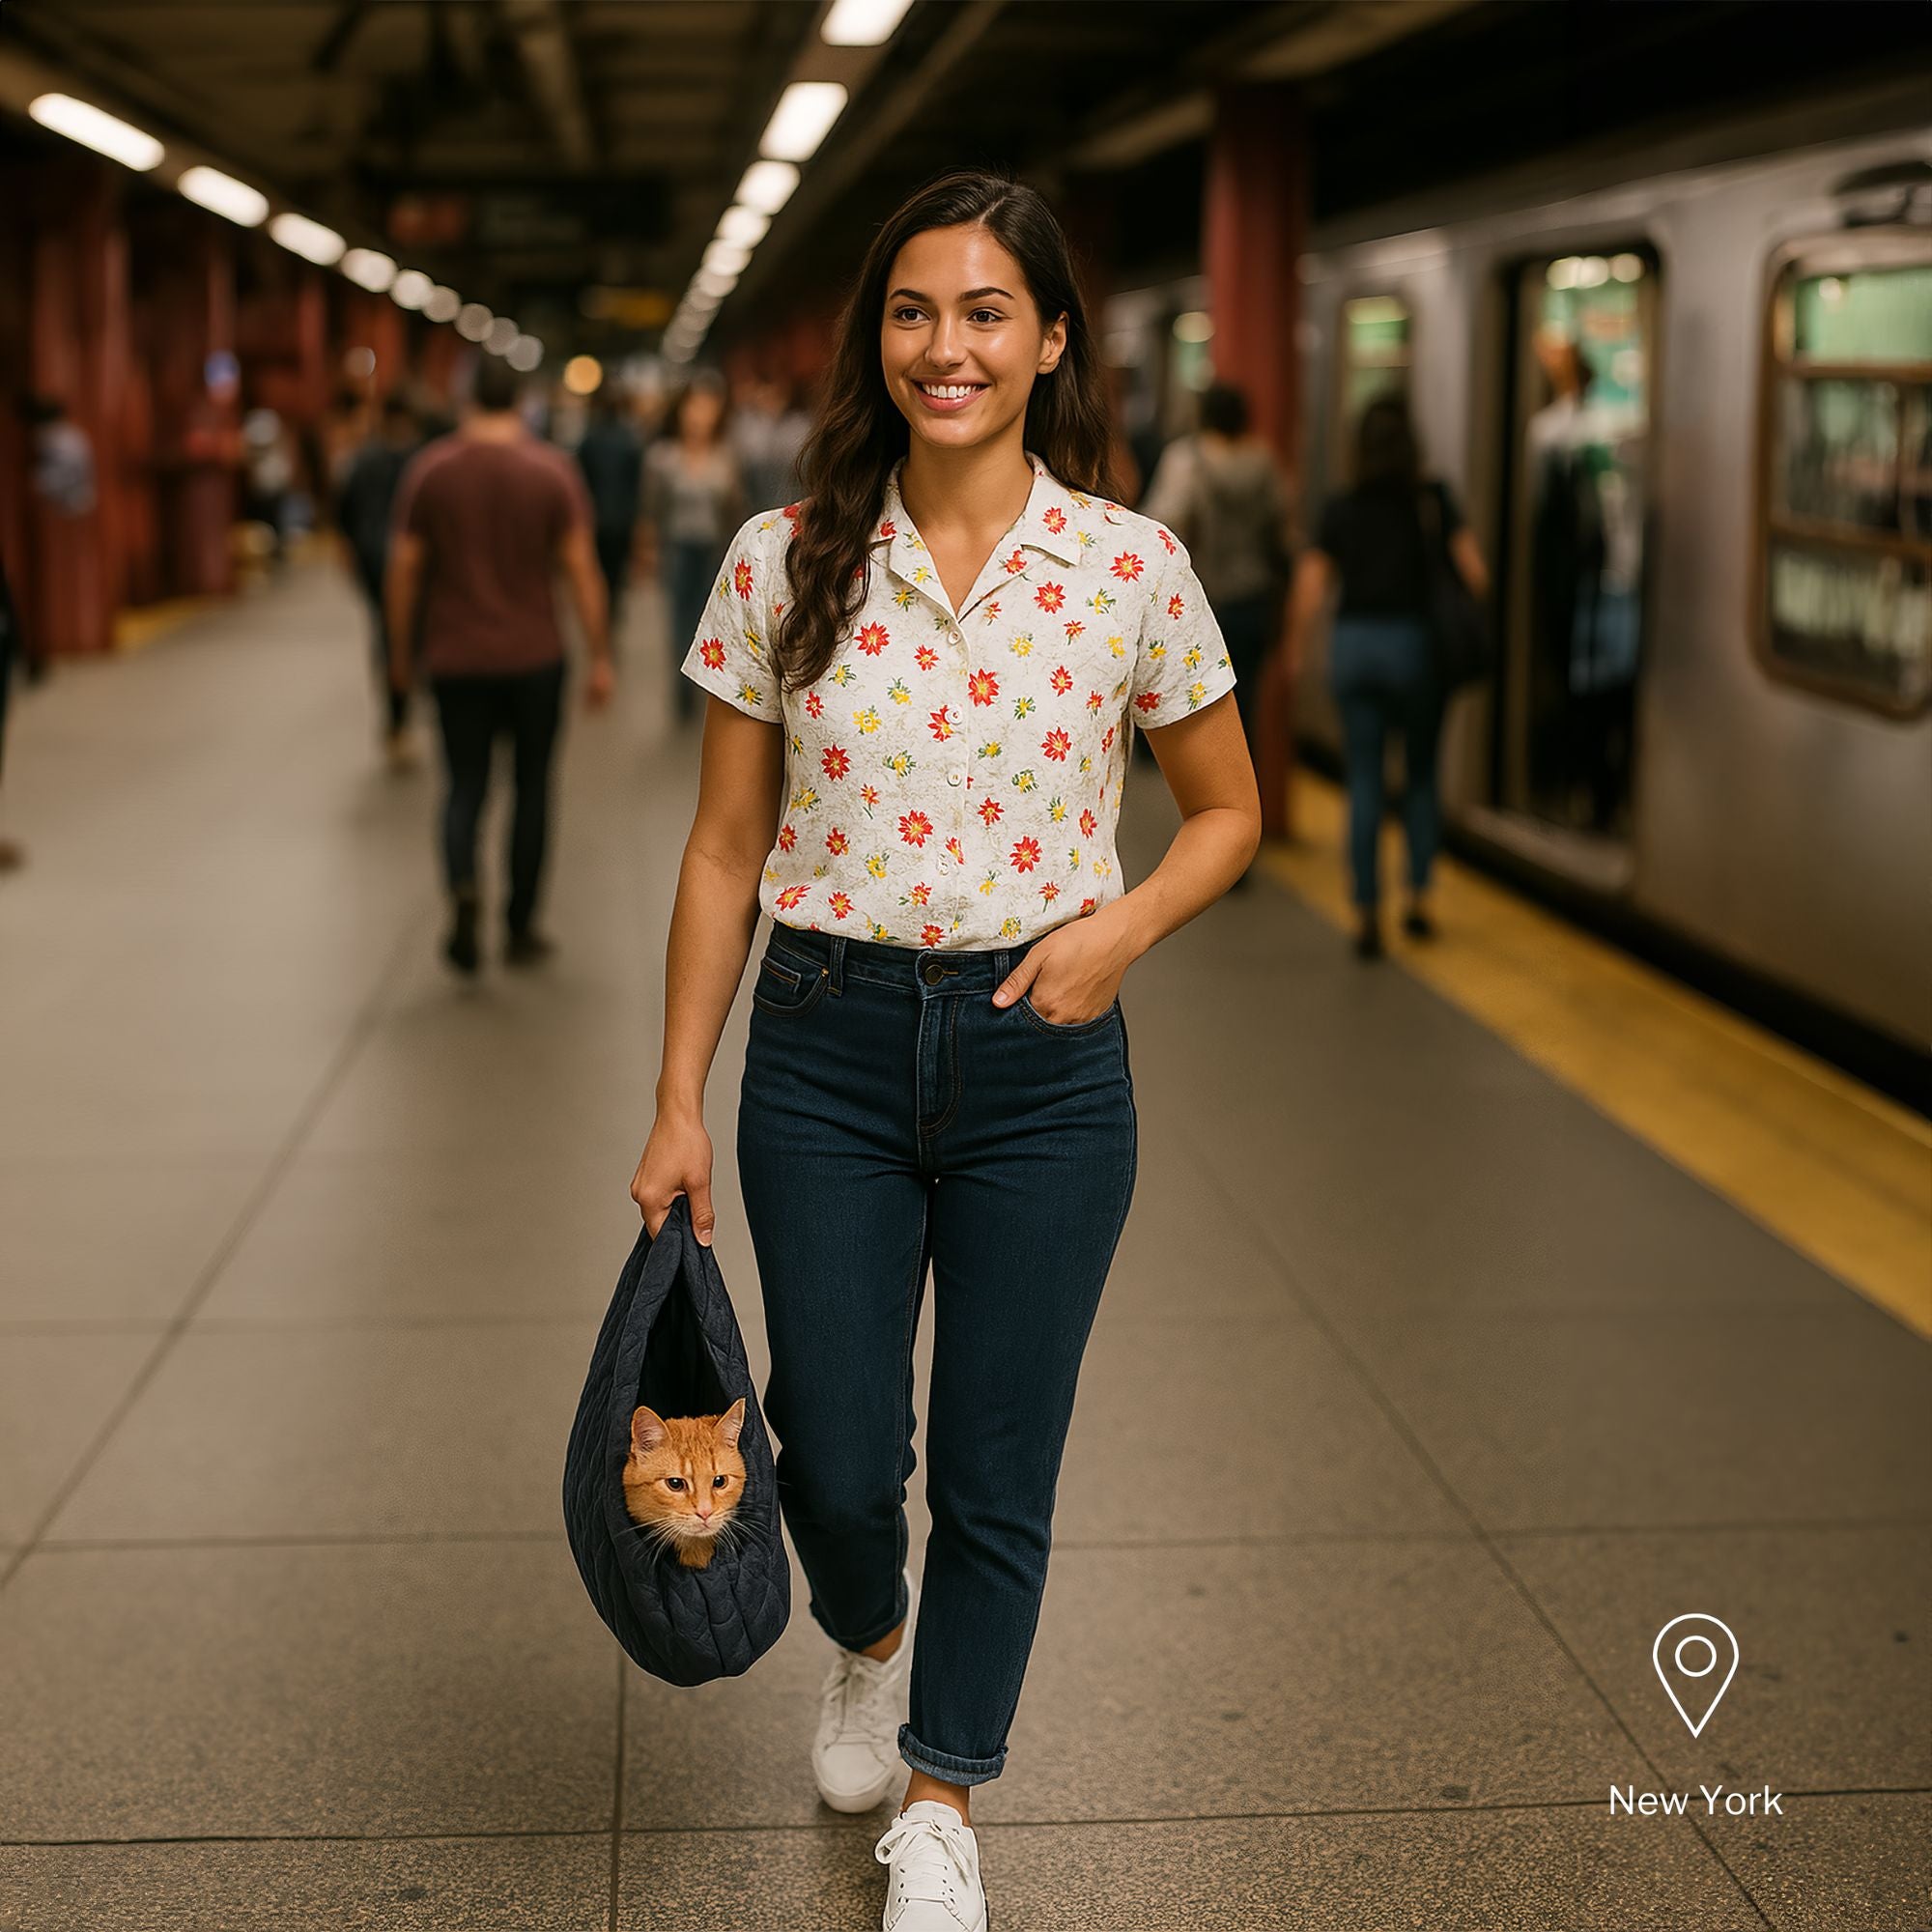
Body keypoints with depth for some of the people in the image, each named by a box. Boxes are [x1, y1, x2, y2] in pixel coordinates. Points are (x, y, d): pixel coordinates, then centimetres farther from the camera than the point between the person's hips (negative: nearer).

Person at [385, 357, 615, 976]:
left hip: (456, 658, 1)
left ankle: (462, 886, -18)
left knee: (465, 785, 10)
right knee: (531, 786, 12)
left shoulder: (429, 469, -2)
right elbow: (580, 568, -7)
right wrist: (600, 657, -1)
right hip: (533, 657, -1)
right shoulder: (553, 469, -5)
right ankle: (520, 928, 16)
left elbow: (404, 569, -1)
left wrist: (400, 651, 11)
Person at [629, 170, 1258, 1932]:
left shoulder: (1133, 567, -4)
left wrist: (1124, 922, -12)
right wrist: (680, 1102, 1)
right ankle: (872, 1647, 46)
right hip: (824, 1048, 1)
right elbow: (725, 849, 3)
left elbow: (1229, 810, 8)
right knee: (837, 1457, 9)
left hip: (1043, 1059, 0)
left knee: (999, 1473, 8)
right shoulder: (785, 565, -2)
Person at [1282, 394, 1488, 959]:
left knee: (1363, 781, 4)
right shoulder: (1433, 502, -3)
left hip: (1353, 643, 1)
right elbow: (1473, 572, -7)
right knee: (1421, 774, 14)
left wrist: (1295, 652, 13)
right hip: (1415, 640, -1)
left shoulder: (1341, 511, 2)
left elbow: (1310, 591, 1)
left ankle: (1367, 913, 2)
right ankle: (1419, 897, 12)